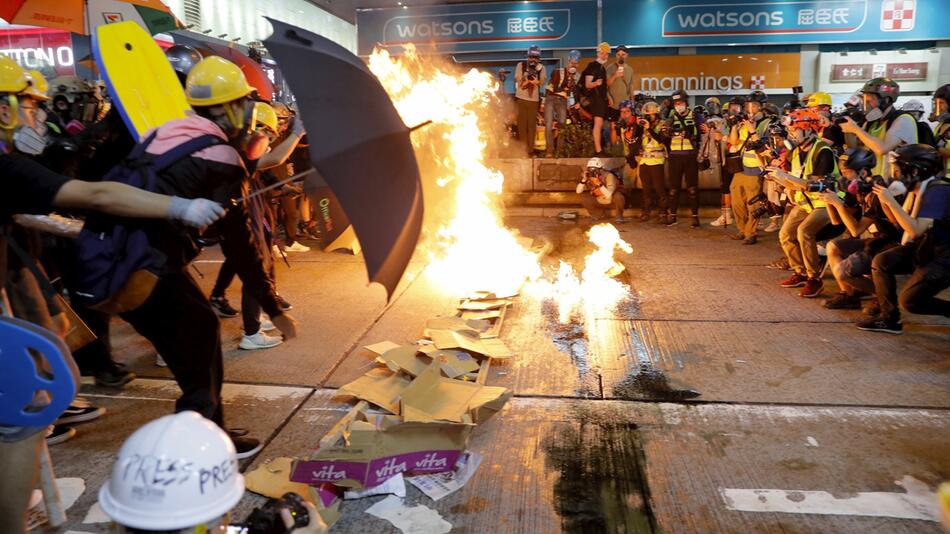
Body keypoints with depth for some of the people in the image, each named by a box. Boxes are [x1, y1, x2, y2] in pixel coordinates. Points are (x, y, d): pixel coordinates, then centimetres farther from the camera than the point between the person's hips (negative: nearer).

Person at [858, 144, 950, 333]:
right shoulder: (915, 189, 4)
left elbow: (915, 230, -33)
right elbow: (899, 222, 13)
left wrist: (891, 200, -30)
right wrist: (883, 199, -2)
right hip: (923, 248, 9)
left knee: (909, 300, -15)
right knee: (881, 261, -10)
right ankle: (889, 318, -4)